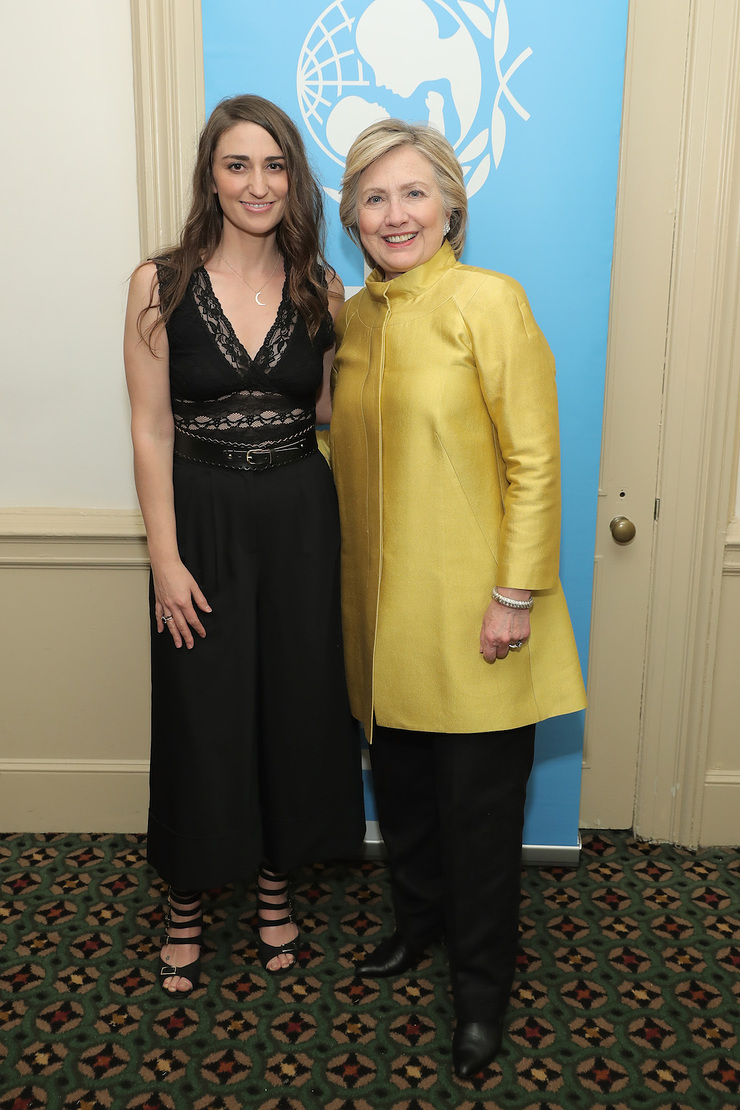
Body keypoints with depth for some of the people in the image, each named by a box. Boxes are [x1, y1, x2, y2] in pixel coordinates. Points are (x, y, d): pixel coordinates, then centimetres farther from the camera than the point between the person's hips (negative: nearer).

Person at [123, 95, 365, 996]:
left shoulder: (319, 290, 2)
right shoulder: (161, 285, -6)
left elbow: (332, 412, 11)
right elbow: (151, 431, -7)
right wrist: (167, 559, -10)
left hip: (299, 521, 3)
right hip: (203, 523, -2)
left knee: (296, 705, 12)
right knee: (200, 714, 8)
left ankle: (275, 879, 36)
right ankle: (186, 902, 31)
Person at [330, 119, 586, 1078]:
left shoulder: (488, 300, -11)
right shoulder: (351, 316, 8)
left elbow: (535, 461, -13)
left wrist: (517, 592, -15)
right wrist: (349, 583, 14)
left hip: (470, 610, -5)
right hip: (381, 605, 6)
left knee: (478, 804, 7)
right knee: (400, 782, 18)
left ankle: (482, 986, 28)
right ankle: (418, 920, 44)